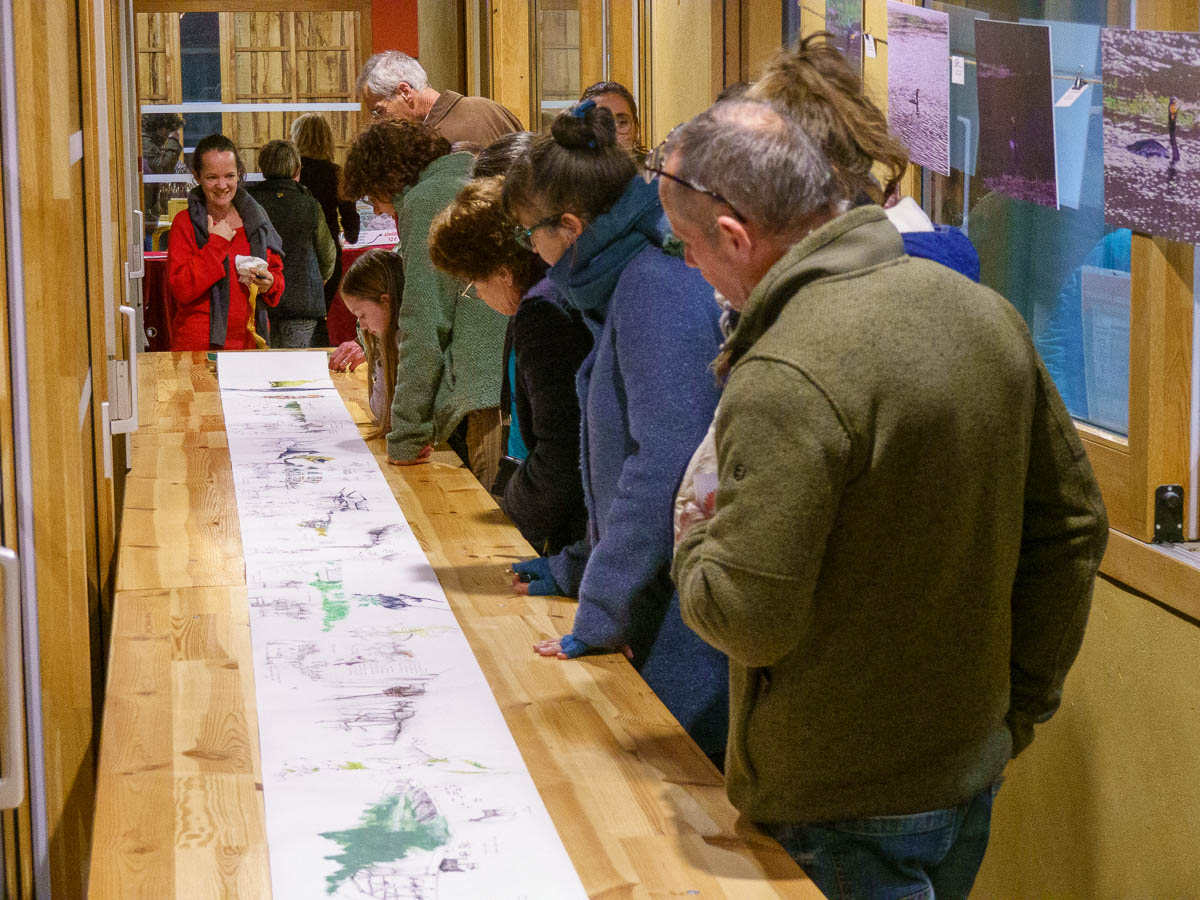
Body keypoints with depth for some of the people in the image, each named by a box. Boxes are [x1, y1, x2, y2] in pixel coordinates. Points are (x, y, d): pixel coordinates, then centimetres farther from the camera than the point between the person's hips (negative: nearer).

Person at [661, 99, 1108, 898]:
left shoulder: (786, 381, -26)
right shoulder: (986, 312, 1)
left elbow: (748, 618, -26)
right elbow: (1072, 523, 8)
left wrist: (696, 548, -4)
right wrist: (1021, 704, 16)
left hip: (843, 814, -8)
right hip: (972, 775, 8)